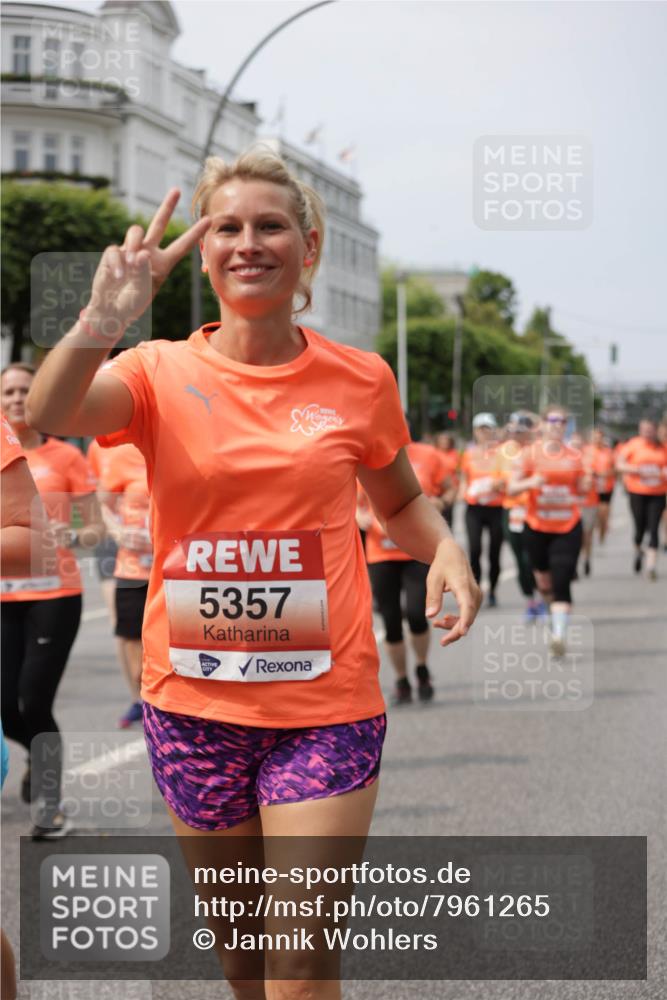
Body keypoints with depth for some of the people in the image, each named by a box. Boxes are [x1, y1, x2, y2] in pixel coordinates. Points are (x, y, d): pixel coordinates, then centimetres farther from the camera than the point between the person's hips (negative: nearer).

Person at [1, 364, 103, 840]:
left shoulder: (65, 457, -1)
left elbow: (97, 529, 0)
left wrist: (70, 536, -20)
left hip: (55, 595, -3)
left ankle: (50, 809, 5)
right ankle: (40, 757, 36)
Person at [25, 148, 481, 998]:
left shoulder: (360, 380, 0)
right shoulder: (162, 373, -2)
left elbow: (399, 500, 18)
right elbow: (46, 415, -23)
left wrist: (444, 549, -5)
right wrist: (101, 322, -42)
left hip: (324, 707, -1)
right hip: (192, 701, 2)